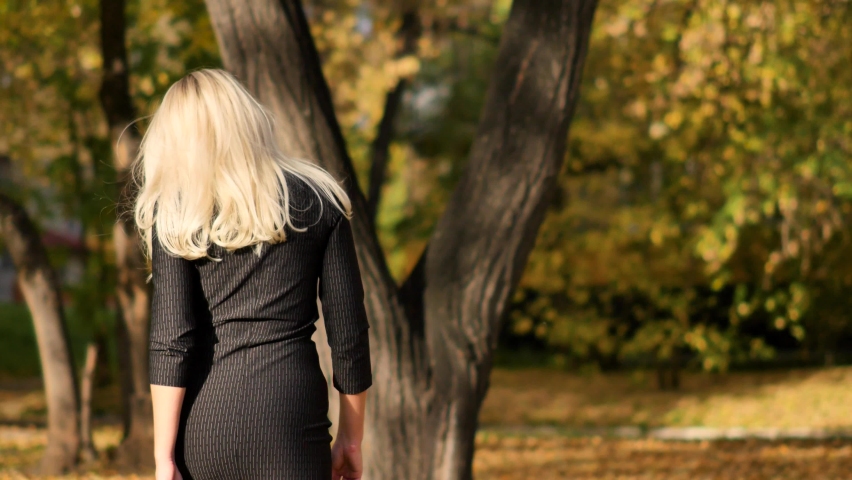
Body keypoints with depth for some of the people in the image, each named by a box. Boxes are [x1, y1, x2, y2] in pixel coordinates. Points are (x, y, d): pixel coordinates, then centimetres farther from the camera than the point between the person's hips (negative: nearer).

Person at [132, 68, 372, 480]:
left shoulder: (176, 213, 2)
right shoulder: (318, 202, 6)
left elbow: (170, 341, -5)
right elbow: (348, 329, 6)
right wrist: (351, 438, 14)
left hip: (205, 417, 1)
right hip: (290, 411, 0)